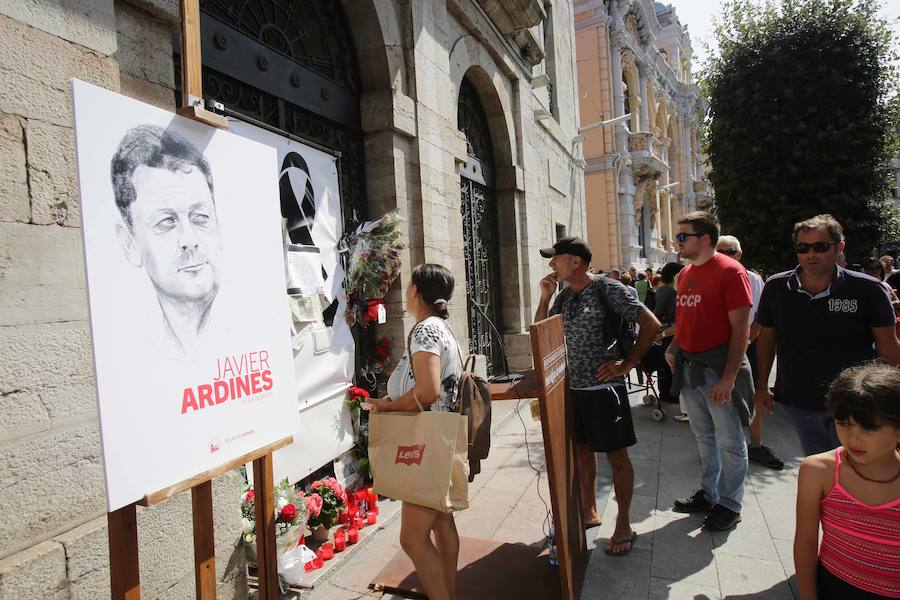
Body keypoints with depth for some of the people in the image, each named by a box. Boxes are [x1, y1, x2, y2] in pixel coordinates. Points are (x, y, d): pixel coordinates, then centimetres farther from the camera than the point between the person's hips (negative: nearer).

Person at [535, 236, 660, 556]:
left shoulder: (607, 288, -12)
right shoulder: (564, 296, 9)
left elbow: (651, 324, -12)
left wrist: (626, 365, -12)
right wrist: (544, 297, -1)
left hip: (603, 386, -7)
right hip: (572, 386, 7)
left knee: (616, 455, 6)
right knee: (581, 450, 18)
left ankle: (624, 526, 22)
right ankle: (588, 512, 37)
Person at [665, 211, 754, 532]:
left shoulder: (730, 271, -12)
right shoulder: (685, 273, 10)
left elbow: (740, 329, -16)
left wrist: (729, 377, -20)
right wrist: (674, 348, 6)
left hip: (718, 367, -7)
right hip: (689, 367, 7)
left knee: (729, 441, 7)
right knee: (704, 436, 19)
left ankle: (729, 504, 22)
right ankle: (709, 494, 34)